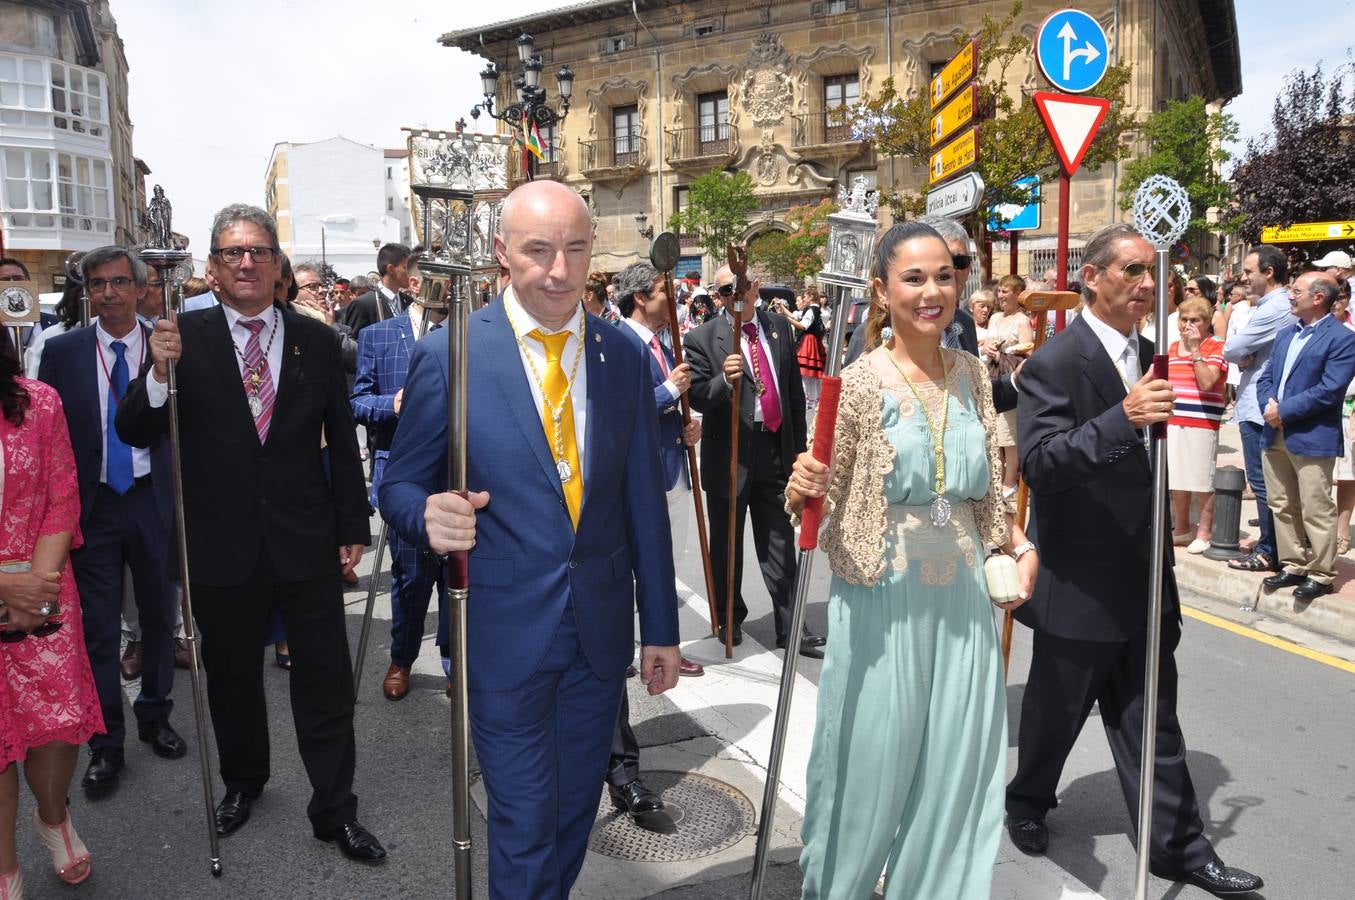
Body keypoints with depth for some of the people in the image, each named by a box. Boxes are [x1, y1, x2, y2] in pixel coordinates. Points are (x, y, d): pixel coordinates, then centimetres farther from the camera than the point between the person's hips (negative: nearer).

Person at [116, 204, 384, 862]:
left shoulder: (316, 340, 2)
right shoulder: (183, 337, -2)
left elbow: (342, 441, 6)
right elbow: (134, 433, -5)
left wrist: (352, 527, 4)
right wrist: (159, 372, -24)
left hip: (307, 541, 0)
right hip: (222, 542, 0)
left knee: (325, 681, 6)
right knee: (231, 675, 18)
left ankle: (334, 811, 22)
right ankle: (242, 781, 43)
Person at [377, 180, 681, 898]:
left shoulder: (624, 355, 1)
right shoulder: (446, 356, -10)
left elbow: (644, 501, 5)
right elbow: (400, 486, -1)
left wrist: (661, 627, 7)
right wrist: (429, 515, -26)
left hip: (603, 629, 4)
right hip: (504, 633, -3)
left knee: (575, 814, 20)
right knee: (525, 825, 7)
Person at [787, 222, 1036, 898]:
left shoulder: (972, 375, 5)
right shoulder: (860, 382, -10)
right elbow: (821, 499, -8)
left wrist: (1021, 548, 4)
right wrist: (801, 490, -28)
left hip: (962, 596, 5)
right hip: (883, 596, -4)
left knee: (958, 760, 13)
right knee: (872, 761, 7)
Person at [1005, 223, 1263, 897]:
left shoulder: (1147, 356, 9)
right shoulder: (1055, 363, -16)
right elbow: (1038, 463, -28)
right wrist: (1123, 418, -36)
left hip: (1144, 576, 7)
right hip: (1080, 581, -6)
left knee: (1151, 719, 15)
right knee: (1057, 708, 14)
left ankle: (1177, 845, 28)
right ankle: (1028, 802, 38)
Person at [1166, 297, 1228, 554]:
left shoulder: (1216, 348, -4)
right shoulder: (1171, 348, 14)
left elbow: (1207, 382, -18)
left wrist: (1195, 350, -16)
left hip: (1202, 425, -6)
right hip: (1172, 423, 6)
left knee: (1202, 482, -2)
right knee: (1177, 481, 12)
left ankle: (1204, 533, 8)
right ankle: (1181, 529, 24)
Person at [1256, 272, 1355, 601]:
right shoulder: (1285, 334, 16)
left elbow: (1328, 390, -17)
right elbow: (1265, 378, 13)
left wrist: (1284, 411, -15)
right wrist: (1268, 405, -7)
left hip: (1312, 438, -7)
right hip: (1276, 435, 8)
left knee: (1316, 511, -1)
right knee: (1282, 506, 14)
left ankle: (1321, 574, 11)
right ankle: (1292, 566, 25)